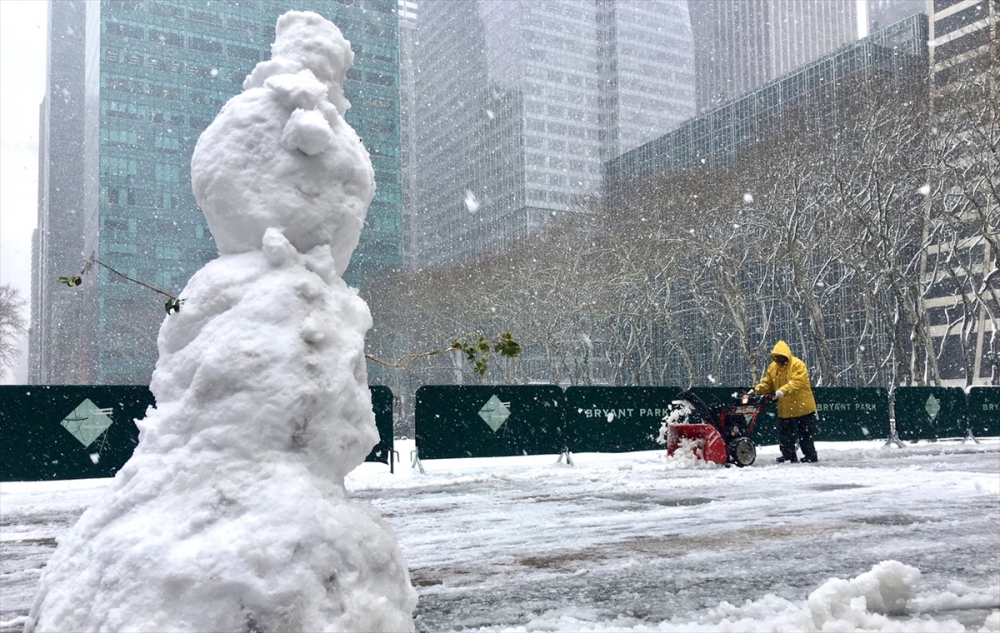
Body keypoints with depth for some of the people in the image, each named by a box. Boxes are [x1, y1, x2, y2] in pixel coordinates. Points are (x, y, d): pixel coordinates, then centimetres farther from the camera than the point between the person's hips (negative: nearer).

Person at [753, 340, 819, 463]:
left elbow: (797, 382, -29)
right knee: (784, 434, 10)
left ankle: (811, 456, 16)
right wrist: (756, 390, -15)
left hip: (802, 406, -6)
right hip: (784, 408, 6)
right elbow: (766, 383, 5)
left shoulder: (797, 365, -16)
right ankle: (789, 456, 21)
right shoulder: (772, 367, 5)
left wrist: (783, 391, -42)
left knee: (805, 434, 4)